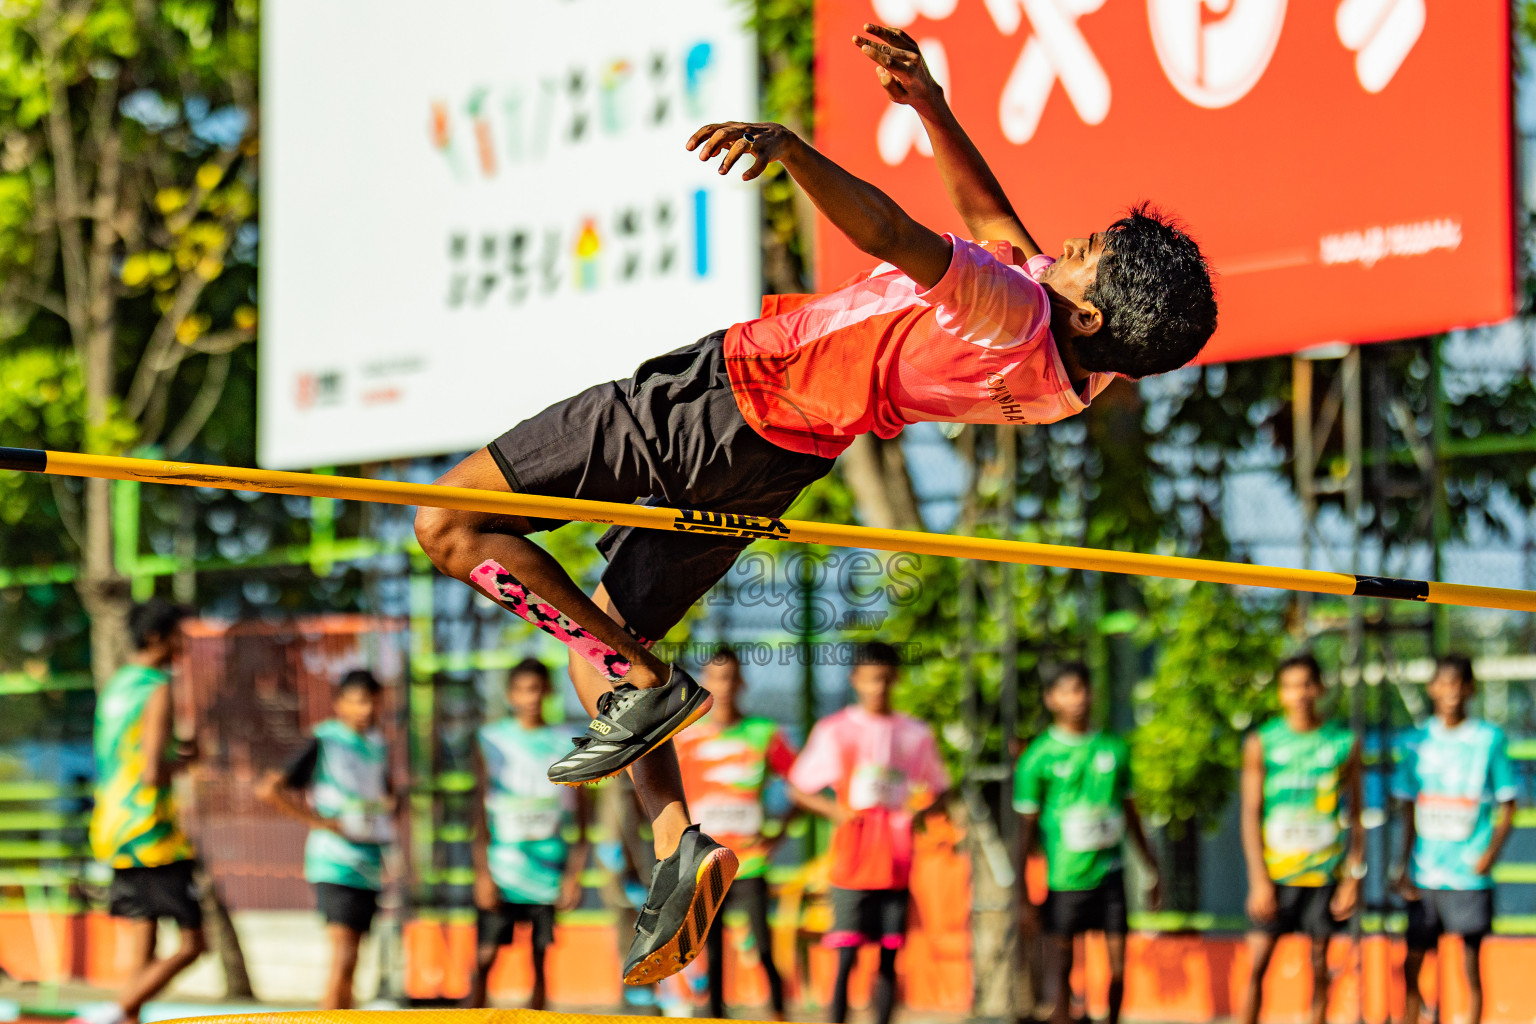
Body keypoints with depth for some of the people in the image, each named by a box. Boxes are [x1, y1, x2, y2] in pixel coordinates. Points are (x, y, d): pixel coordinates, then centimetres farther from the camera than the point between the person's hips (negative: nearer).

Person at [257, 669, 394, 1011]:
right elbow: (268, 788, -13)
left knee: (348, 962, 11)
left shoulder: (377, 745, 14)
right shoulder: (324, 742, -7)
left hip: (369, 865, 7)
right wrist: (324, 822, -14)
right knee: (343, 957, -17)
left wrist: (390, 804, 9)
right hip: (335, 864, -7)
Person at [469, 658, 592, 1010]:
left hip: (548, 872, 1)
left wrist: (575, 872, 0)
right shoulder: (491, 740, 4)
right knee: (484, 960, -6)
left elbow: (581, 813, 8)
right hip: (501, 871, -1)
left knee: (540, 964, 3)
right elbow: (481, 811, 2)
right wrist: (482, 872, -5)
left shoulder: (565, 744, 6)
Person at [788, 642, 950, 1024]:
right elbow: (798, 789, 6)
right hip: (852, 862, -2)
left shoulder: (916, 734, 9)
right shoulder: (834, 731, 2)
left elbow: (938, 792, 18)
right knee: (846, 956, -8)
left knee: (888, 957, 5)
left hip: (896, 864, 3)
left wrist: (919, 810, -4)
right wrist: (834, 810, -11)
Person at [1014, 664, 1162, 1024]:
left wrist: (1151, 871, 20)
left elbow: (1130, 812, 17)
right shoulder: (1038, 757, -4)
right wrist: (1021, 889, -4)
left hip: (1110, 872, 3)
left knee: (1118, 964, 0)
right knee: (1062, 968, 0)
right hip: (1065, 879, -3)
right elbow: (1027, 827, -1)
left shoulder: (1113, 748, 8)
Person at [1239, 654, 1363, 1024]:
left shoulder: (1344, 743, 4)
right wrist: (1259, 879, -7)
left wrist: (1353, 878, 0)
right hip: (1275, 872, -1)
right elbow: (1250, 814, 1)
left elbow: (1355, 816, 8)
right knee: (1257, 964, -5)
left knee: (1319, 965, 3)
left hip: (1324, 873, 1)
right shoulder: (1261, 743, 2)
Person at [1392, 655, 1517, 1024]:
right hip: (1424, 876, 2)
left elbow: (1507, 805, 3)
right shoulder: (1417, 741, 7)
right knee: (1412, 963, 2)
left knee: (1471, 964, 0)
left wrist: (1492, 851, -12)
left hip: (1470, 873, -2)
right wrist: (1405, 868, 5)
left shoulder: (1490, 739, 0)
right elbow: (1409, 810, 12)